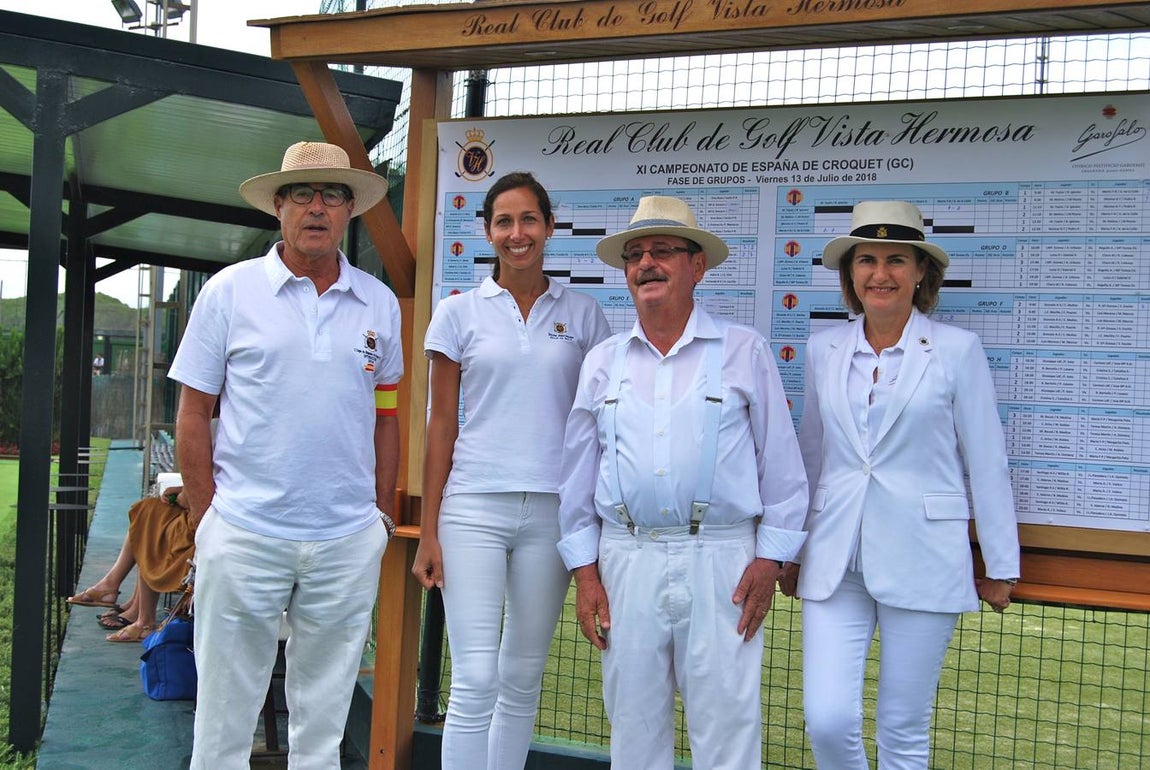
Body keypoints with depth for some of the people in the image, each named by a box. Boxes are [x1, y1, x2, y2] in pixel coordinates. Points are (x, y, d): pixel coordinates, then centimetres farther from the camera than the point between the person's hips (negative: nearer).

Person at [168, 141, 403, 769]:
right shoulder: (230, 291, 0)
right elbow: (193, 412, 1)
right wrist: (205, 518, -4)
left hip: (349, 541, 3)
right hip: (243, 535, -2)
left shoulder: (378, 303, 8)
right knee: (224, 715, 6)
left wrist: (383, 512, 8)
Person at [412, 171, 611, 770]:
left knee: (523, 678, 10)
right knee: (474, 681, -7)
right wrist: (427, 533, 0)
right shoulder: (460, 312, 4)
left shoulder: (582, 314, 8)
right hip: (474, 508, -2)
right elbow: (441, 427, 4)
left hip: (553, 511, 2)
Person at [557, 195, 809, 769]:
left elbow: (781, 464, 2)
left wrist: (769, 559, -3)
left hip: (720, 562, -3)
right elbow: (578, 473, 11)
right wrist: (584, 571, 7)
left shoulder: (745, 351, 3)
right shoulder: (603, 362, 10)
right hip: (626, 561, 3)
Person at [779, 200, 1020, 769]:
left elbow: (986, 465, 1)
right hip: (835, 558, 3)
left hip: (921, 558, -2)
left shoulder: (956, 350, -2)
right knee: (827, 720, -5)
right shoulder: (824, 349, 7)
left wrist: (1000, 567, 2)